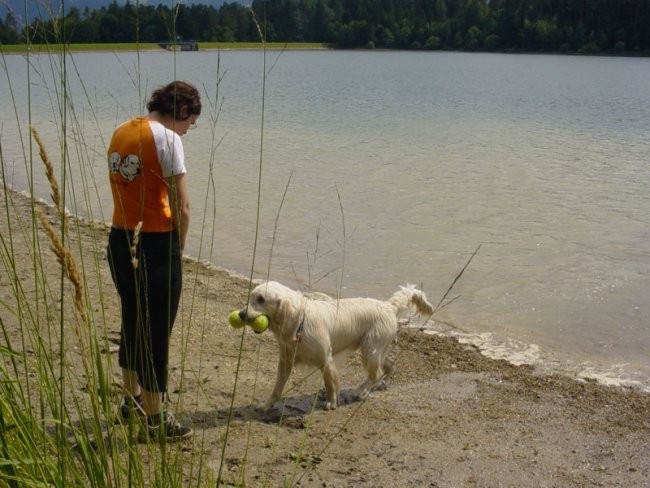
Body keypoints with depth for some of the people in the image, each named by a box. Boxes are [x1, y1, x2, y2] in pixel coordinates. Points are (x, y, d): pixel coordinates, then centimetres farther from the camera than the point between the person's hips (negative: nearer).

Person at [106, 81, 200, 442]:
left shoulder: (121, 133, 10)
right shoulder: (167, 138, -13)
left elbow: (126, 190, 10)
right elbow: (182, 207, -15)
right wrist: (179, 248, 1)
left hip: (121, 240, 8)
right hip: (156, 244, -8)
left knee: (133, 321, 22)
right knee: (157, 331, 2)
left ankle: (133, 400, 38)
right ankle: (154, 419, 11)